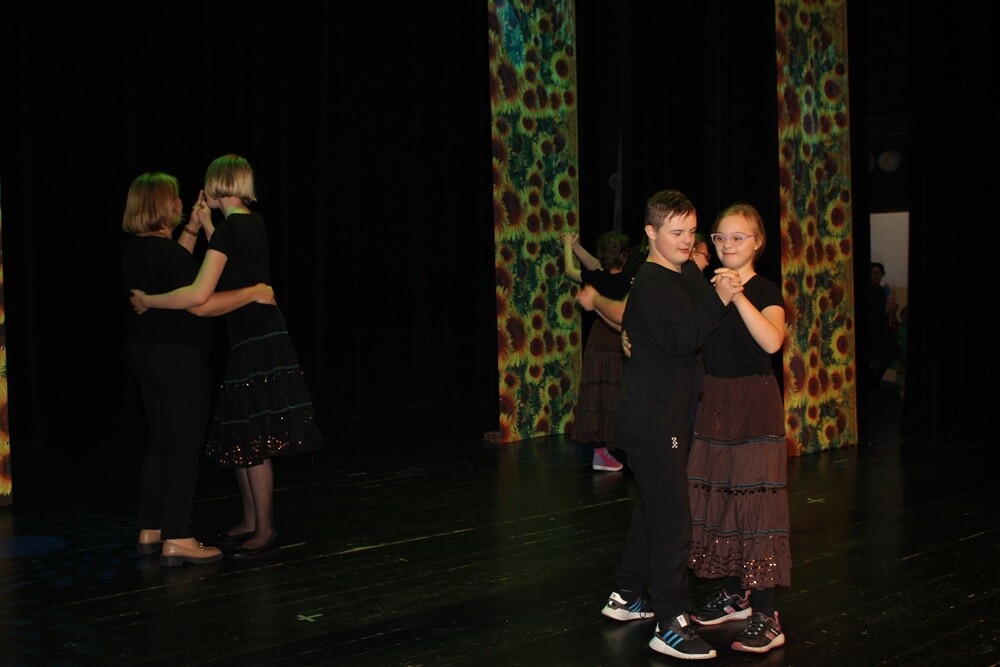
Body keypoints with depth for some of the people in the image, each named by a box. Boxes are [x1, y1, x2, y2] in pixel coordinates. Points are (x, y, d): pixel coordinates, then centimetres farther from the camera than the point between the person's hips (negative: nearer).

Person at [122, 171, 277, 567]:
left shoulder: (136, 250, 9)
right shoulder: (165, 251, -20)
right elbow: (201, 304, -24)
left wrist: (193, 228, 25)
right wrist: (252, 293, -16)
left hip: (146, 355, 10)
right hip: (179, 359, -9)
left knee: (161, 443, 16)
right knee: (186, 447, -3)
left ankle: (150, 531, 21)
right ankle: (176, 540, 0)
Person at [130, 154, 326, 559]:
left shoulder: (229, 229, -16)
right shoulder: (253, 223, 11)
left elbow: (199, 294, -25)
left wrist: (149, 301, -12)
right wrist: (206, 224, 23)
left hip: (255, 343, -9)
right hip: (263, 337, 9)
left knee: (251, 442, -1)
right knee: (237, 438, 16)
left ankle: (265, 530, 7)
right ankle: (250, 521, 25)